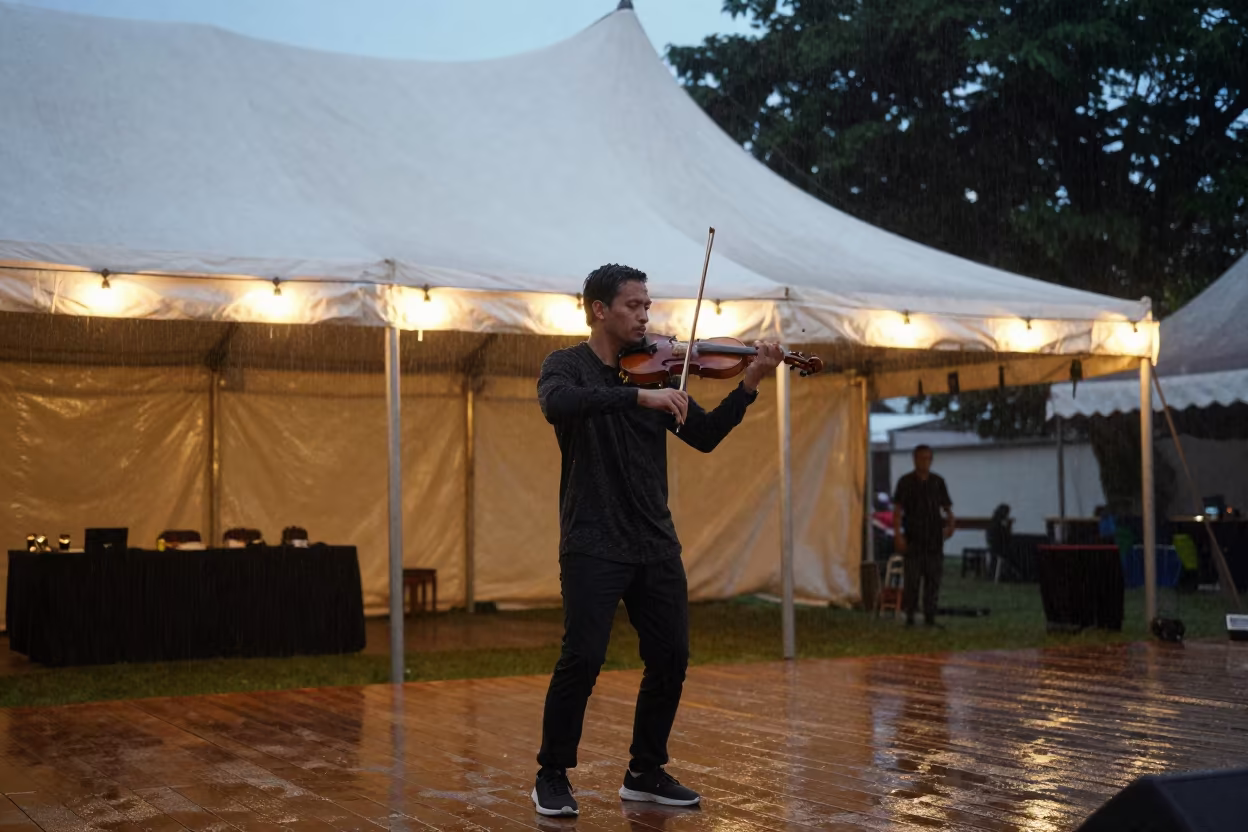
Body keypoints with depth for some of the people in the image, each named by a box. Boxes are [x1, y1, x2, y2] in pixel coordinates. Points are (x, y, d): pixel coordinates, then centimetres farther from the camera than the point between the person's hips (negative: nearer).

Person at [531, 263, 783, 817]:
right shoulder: (567, 365, -1)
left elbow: (705, 436, 7)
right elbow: (557, 404, -26)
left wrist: (749, 384, -6)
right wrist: (639, 396, -33)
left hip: (655, 543, 5)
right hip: (593, 543, -5)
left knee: (671, 658, 5)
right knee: (583, 658, -12)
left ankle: (646, 773, 21)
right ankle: (552, 777, 5)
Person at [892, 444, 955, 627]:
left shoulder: (938, 481, 11)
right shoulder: (906, 482, 1)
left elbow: (947, 507, 15)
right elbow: (897, 510, -3)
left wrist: (950, 524, -1)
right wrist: (897, 534, -12)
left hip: (934, 538, 3)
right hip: (913, 538, -3)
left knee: (933, 579, 4)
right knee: (911, 579, -2)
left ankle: (930, 617, 10)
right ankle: (909, 617, 5)